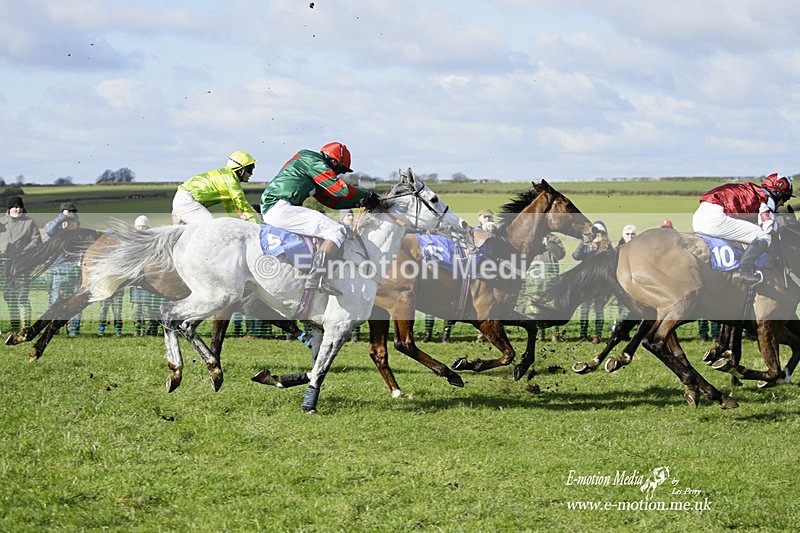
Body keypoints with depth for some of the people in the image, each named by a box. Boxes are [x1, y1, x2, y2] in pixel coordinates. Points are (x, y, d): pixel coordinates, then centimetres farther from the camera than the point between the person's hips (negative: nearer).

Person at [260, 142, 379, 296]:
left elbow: (330, 199, 27)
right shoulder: (313, 160, -4)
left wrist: (359, 203, 18)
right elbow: (340, 188, -8)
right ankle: (317, 277, -35)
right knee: (336, 231, -18)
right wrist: (369, 195, 5)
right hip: (280, 208, -11)